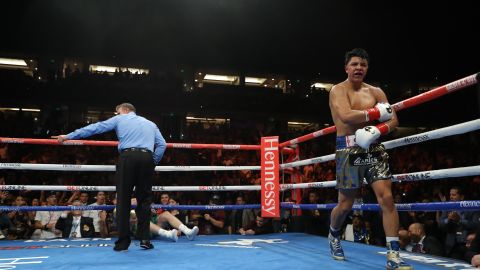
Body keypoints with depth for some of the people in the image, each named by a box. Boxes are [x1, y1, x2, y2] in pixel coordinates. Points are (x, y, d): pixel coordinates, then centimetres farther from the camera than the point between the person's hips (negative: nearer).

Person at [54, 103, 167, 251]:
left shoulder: (119, 119, 20)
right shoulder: (151, 124, 28)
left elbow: (94, 128, 19)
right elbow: (162, 144, 14)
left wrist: (68, 136, 24)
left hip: (128, 157, -2)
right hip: (147, 158, 3)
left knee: (123, 200, 3)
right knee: (144, 199, 10)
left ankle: (123, 242, 3)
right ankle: (144, 239, 5)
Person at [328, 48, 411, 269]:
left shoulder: (376, 92, 12)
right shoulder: (338, 90, -1)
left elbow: (393, 121, 6)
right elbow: (346, 116, -20)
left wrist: (378, 130, -15)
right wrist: (377, 113, -10)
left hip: (373, 147, 4)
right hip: (349, 149, -4)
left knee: (386, 197, -8)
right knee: (345, 204, 6)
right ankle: (334, 235, 36)